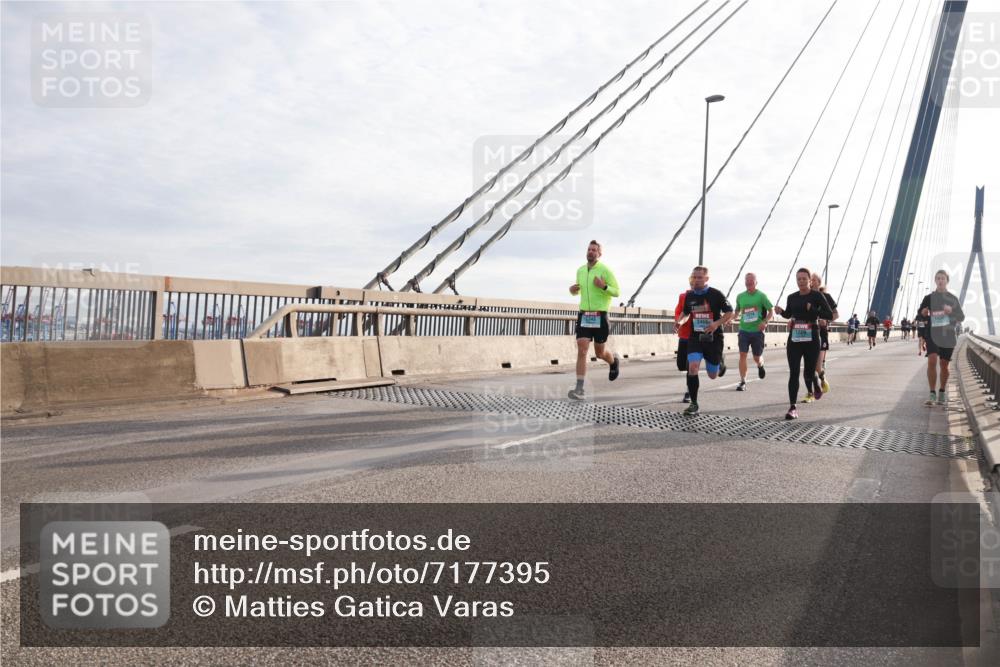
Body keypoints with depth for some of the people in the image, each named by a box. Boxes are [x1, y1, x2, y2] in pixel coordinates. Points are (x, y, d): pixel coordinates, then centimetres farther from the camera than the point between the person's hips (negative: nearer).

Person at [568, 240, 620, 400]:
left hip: (600, 316, -3)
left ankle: (614, 362, 45)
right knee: (581, 351, -10)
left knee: (600, 353, 8)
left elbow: (617, 292, -6)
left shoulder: (605, 270, -6)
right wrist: (573, 290, 2)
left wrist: (604, 286, -24)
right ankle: (579, 389, -12)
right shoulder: (580, 270, 10)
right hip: (584, 315, 3)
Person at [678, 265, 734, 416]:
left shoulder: (716, 294, -8)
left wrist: (717, 323, -20)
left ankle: (721, 362, 46)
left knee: (713, 375, 8)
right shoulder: (689, 296, 4)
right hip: (695, 337, 2)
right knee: (692, 367, -19)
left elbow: (730, 312, -4)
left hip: (714, 338, -2)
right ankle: (694, 404, -8)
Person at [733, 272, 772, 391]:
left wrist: (765, 322, -18)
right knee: (743, 355, -10)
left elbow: (771, 311, -2)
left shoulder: (761, 296, -3)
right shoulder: (740, 296, 7)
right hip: (744, 330, 2)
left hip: (757, 330, -2)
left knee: (757, 358, 7)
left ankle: (760, 366, 45)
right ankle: (743, 382, -5)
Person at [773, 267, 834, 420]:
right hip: (794, 339, 3)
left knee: (809, 373, 7)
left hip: (811, 340, -3)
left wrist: (813, 309, -22)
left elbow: (830, 315, -9)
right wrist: (780, 311, 1)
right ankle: (792, 408, -6)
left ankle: (816, 386, 44)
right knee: (793, 373, -5)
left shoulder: (817, 296, -4)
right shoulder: (792, 297, 7)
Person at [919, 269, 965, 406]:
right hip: (932, 334, -1)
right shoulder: (929, 298, 5)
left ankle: (942, 392, 25)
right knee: (932, 361, -18)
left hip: (948, 335, 1)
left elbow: (962, 318, 6)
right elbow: (921, 314, 11)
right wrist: (923, 313, -13)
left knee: (943, 364, 6)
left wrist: (951, 311, -14)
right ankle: (932, 394, -14)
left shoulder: (953, 299, 5)